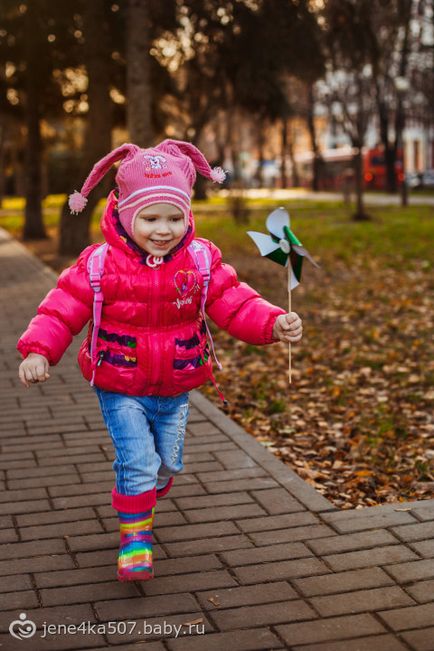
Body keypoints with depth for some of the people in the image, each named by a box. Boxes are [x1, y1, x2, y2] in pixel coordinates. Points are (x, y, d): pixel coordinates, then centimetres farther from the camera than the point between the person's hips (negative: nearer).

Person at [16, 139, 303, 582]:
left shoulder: (201, 259, -8)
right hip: (120, 390, -3)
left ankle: (137, 500, 47)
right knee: (137, 460, -10)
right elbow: (63, 307, -14)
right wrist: (38, 350, -28)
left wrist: (274, 323, -27)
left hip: (175, 389, 4)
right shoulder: (101, 263, -15)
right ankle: (135, 537, 8)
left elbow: (234, 302, -11)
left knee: (168, 463, 17)